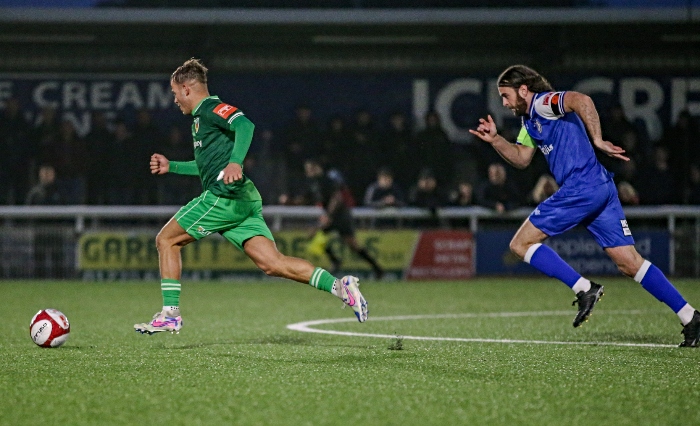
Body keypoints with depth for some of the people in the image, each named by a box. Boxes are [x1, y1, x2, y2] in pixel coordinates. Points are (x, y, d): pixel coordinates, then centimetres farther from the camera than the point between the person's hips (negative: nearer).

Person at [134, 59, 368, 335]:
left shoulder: (210, 108, -3)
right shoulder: (201, 117, 27)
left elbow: (245, 125, -23)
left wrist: (235, 162, -37)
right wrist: (170, 166, 39)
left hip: (225, 197, -9)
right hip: (244, 201, 9)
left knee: (166, 240, 2)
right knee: (272, 263, -4)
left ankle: (169, 314, -1)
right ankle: (339, 286, -15)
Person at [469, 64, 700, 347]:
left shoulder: (543, 103, -5)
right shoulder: (529, 119, 23)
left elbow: (581, 100, -24)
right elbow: (521, 158, 31)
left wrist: (597, 140, -23)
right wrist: (494, 139, 18)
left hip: (581, 187, -10)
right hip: (601, 188, 10)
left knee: (521, 244, -2)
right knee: (630, 263, 5)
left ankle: (584, 289, -10)